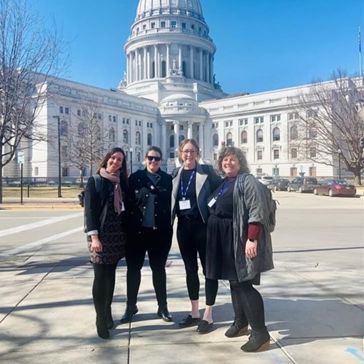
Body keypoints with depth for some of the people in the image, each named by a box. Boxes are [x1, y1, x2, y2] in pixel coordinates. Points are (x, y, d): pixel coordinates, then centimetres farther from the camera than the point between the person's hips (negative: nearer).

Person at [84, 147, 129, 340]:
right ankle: (100, 318, 8)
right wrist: (94, 236, -17)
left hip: (117, 235, 4)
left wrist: (127, 233, 3)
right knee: (100, 276, -3)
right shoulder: (95, 181, -3)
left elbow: (125, 207, 9)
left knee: (110, 274, 12)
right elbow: (89, 209, -9)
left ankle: (108, 312, 24)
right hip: (101, 235, -4)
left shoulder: (122, 182, 9)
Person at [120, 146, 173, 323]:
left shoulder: (167, 179, 3)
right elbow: (128, 202, -1)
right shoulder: (135, 178, 1)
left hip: (159, 232, 0)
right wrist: (128, 226, -6)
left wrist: (169, 228, -4)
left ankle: (162, 306, 24)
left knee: (159, 269, 11)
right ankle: (131, 306, 26)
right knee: (133, 268, 10)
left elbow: (171, 203, 3)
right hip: (137, 231, 0)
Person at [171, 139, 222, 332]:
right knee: (190, 269, 13)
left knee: (208, 268, 4)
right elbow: (171, 198, 11)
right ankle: (194, 312, 27)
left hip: (203, 225, -4)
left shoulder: (207, 170, -3)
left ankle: (208, 315, 16)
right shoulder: (175, 173, 9)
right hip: (183, 226, 5)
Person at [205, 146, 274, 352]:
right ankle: (241, 323, 31)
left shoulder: (248, 182, -10)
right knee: (234, 281, 16)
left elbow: (258, 211, -20)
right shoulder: (224, 184, 15)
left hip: (241, 239, -8)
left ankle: (261, 333, 0)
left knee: (243, 284, -9)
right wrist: (215, 238, 16)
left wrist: (252, 239, -27)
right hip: (224, 240, 9)